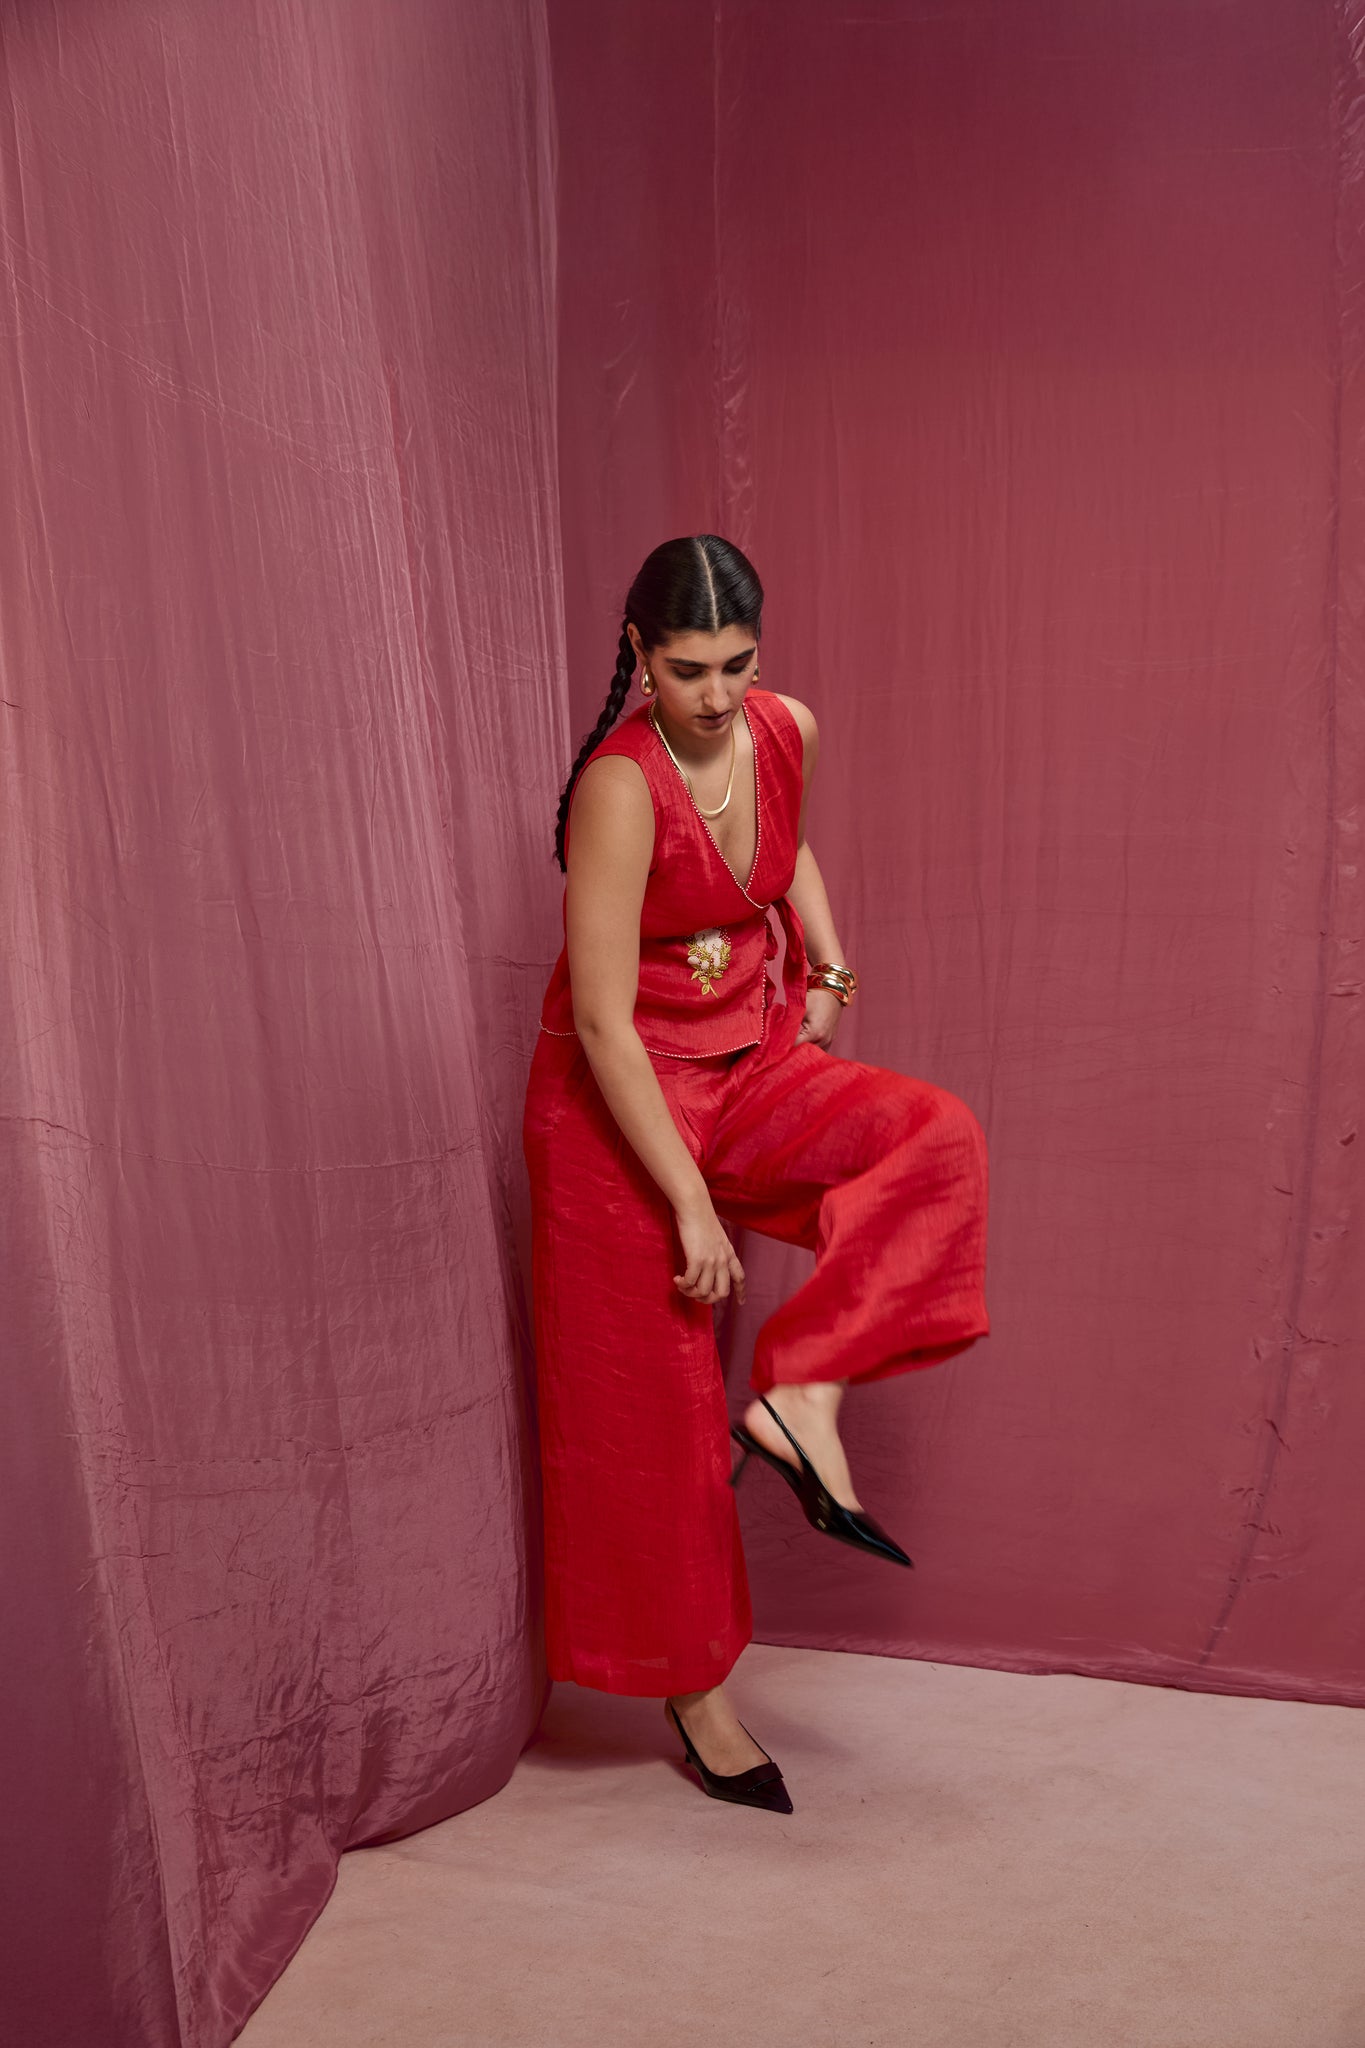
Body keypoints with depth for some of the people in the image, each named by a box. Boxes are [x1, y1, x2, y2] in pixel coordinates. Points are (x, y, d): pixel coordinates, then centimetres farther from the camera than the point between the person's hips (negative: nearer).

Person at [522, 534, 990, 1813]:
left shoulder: (787, 733, -4)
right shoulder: (620, 786, -24)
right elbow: (603, 1024, -25)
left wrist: (826, 967, 7)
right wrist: (693, 1206, -23)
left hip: (755, 1062, 6)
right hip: (621, 1098, -6)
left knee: (936, 1137, -21)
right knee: (651, 1402, 2)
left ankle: (797, 1396, -14)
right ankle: (694, 1695, 19)